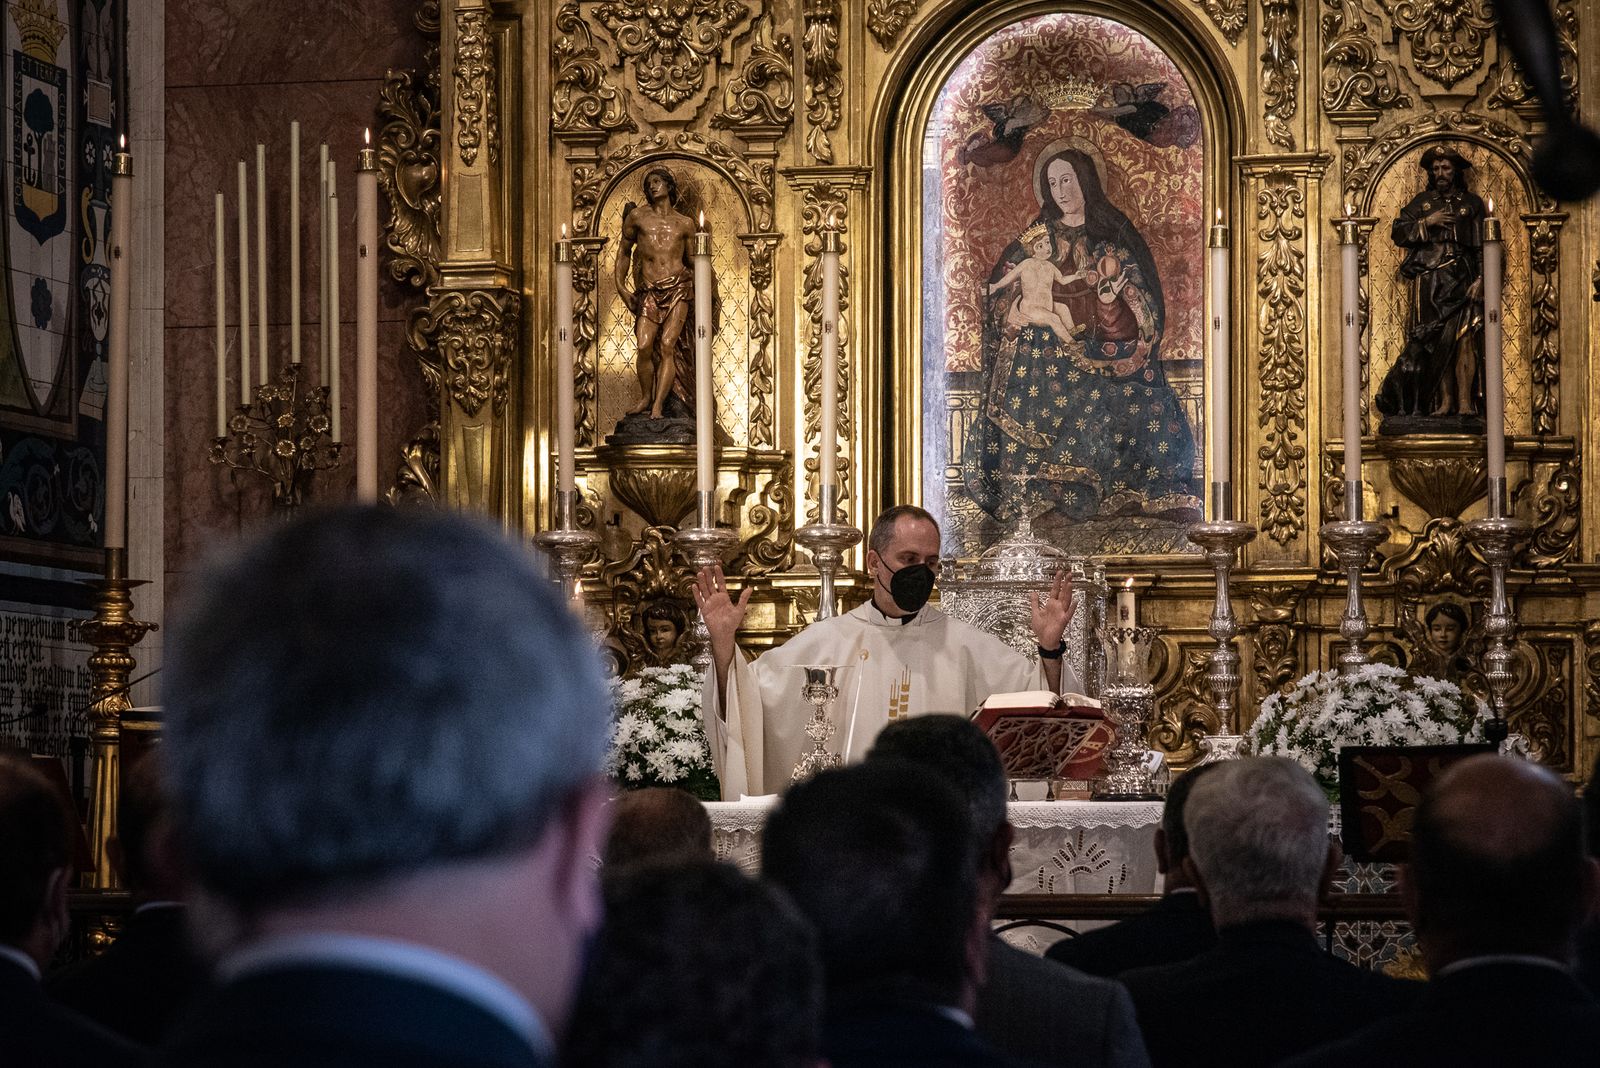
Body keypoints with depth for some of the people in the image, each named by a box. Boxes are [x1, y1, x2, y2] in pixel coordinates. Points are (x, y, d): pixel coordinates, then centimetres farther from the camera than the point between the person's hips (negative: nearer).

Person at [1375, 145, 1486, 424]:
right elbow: (1397, 233, 8)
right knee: (1435, 341, -4)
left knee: (1462, 338, -13)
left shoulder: (1471, 203, 11)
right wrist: (1427, 222, -6)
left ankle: (1465, 402, -16)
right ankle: (1445, 401, -1)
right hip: (1428, 283, 2)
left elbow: (1482, 247, 6)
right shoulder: (1421, 202, 16)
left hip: (1461, 281, -2)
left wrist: (1480, 279, -6)